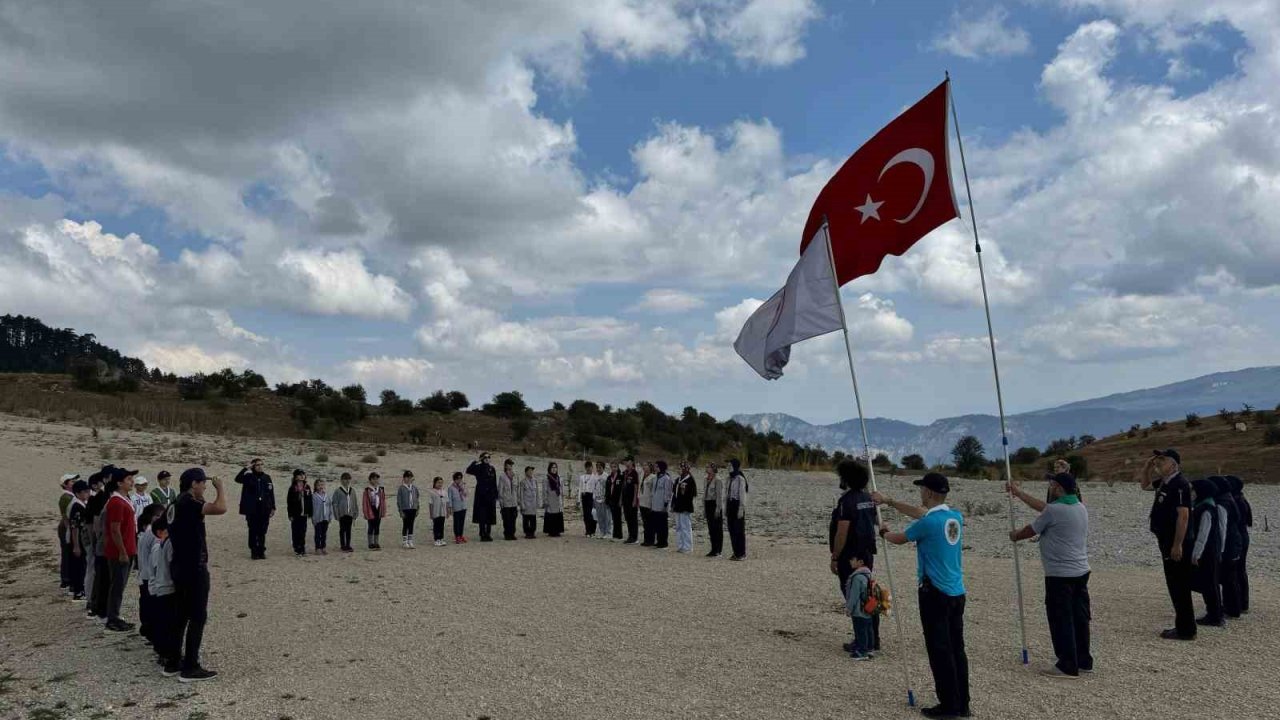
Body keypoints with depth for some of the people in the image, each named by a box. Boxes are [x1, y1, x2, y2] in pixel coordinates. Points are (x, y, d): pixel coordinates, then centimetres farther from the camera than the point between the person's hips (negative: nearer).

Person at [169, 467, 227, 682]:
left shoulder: (177, 504, 13)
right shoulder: (189, 503, -17)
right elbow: (220, 508, -32)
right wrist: (220, 487, -16)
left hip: (180, 567, 10)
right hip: (193, 568, -10)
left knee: (182, 615, 16)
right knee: (198, 617, -4)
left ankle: (173, 662, 22)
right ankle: (190, 668, -2)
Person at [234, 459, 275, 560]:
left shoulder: (267, 478, 9)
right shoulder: (249, 477, 1)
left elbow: (271, 493, 10)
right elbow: (237, 479, -19)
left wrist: (273, 507, 8)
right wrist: (246, 469, -21)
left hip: (264, 509, 2)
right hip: (252, 509, -2)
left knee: (262, 532, 6)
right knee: (253, 531, 2)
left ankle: (261, 552, 13)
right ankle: (254, 552, 9)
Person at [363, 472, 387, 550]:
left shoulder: (381, 489, 7)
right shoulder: (367, 490, -7)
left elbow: (383, 500, 10)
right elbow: (364, 502, -6)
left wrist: (383, 511, 6)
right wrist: (366, 512, -10)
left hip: (378, 510, 4)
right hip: (371, 511, -4)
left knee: (377, 527, 9)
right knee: (371, 527, 1)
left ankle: (376, 543, 16)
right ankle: (371, 544, 8)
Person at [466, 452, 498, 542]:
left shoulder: (492, 469, 10)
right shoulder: (478, 468, -1)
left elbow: (494, 483, 11)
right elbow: (468, 470, -21)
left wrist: (496, 495, 8)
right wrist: (475, 462, -21)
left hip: (490, 495, 4)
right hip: (481, 495, -4)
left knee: (490, 516, 5)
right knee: (482, 515, -2)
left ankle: (488, 534, 14)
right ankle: (483, 535, 3)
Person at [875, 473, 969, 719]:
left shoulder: (928, 523, -17)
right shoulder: (956, 517, 7)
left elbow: (899, 539, 0)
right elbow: (919, 513, 21)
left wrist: (884, 532, 23)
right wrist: (887, 501, 27)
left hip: (936, 593, -8)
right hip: (957, 593, 8)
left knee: (940, 651, -1)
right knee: (956, 648, 12)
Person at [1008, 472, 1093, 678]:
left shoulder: (1054, 510, -18)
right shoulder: (1080, 508, 9)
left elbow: (1030, 531, -5)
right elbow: (1042, 507, 19)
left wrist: (1014, 535, 16)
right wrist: (1019, 493, 25)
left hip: (1060, 575, -8)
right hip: (1081, 572, 9)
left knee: (1061, 621, -1)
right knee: (1079, 618, 14)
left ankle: (1067, 666, 2)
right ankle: (1083, 661, 22)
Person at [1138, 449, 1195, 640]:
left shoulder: (1179, 484, -17)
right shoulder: (1164, 483, 11)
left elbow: (1183, 516, -22)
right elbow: (1144, 484, 30)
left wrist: (1177, 545, -24)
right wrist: (1147, 465, 12)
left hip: (1176, 543, -10)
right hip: (1166, 541, 10)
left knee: (1179, 587, -3)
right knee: (1175, 586, 14)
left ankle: (1185, 630, 3)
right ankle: (1183, 626, 22)